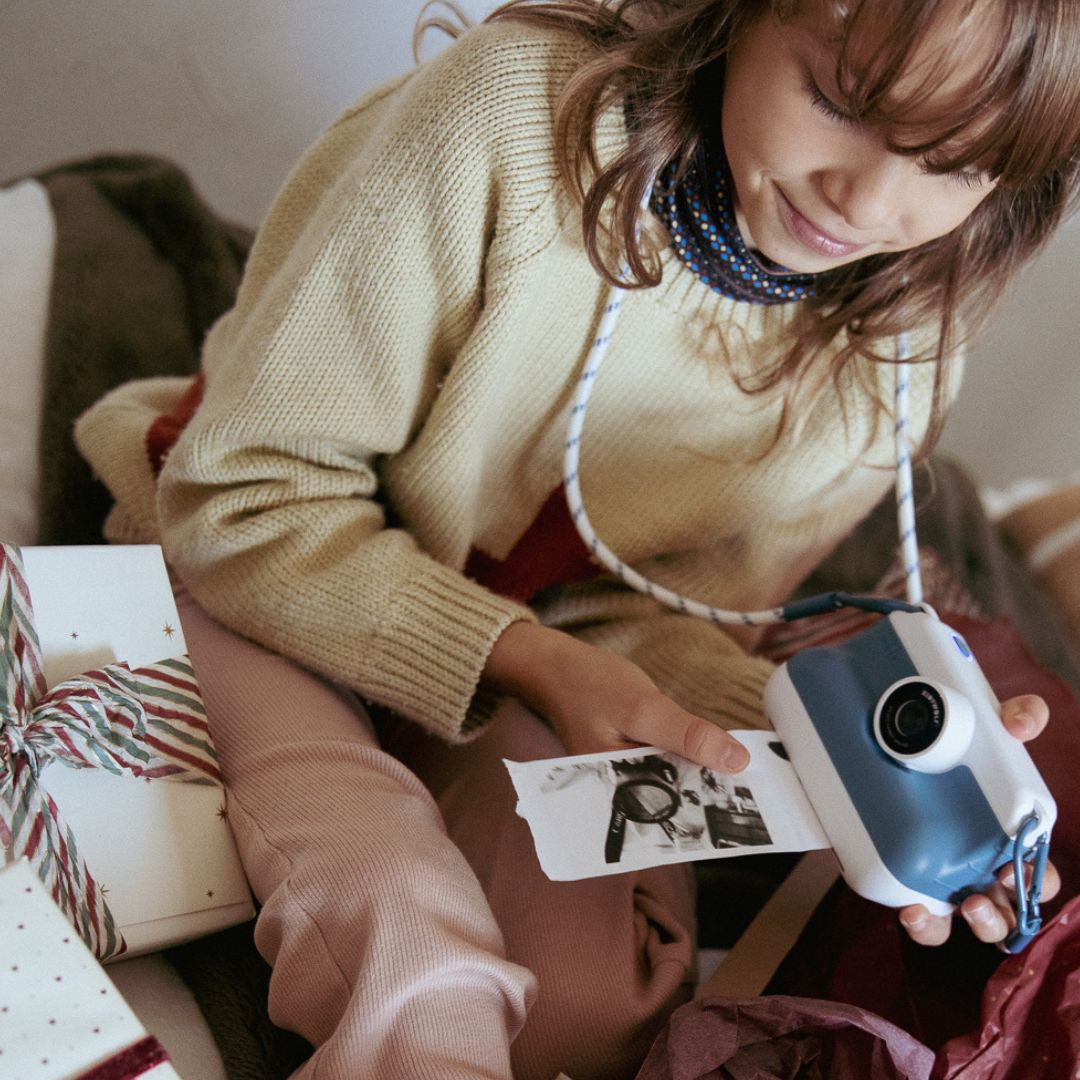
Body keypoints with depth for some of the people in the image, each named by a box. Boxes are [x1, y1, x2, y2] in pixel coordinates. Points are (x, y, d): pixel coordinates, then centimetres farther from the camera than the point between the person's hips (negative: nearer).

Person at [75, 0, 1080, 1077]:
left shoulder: (899, 340, -12)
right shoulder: (517, 110, -27)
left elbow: (642, 606, -4)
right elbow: (245, 496, -22)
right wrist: (531, 662, -33)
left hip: (533, 648, 4)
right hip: (262, 582, -4)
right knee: (407, 950, -32)